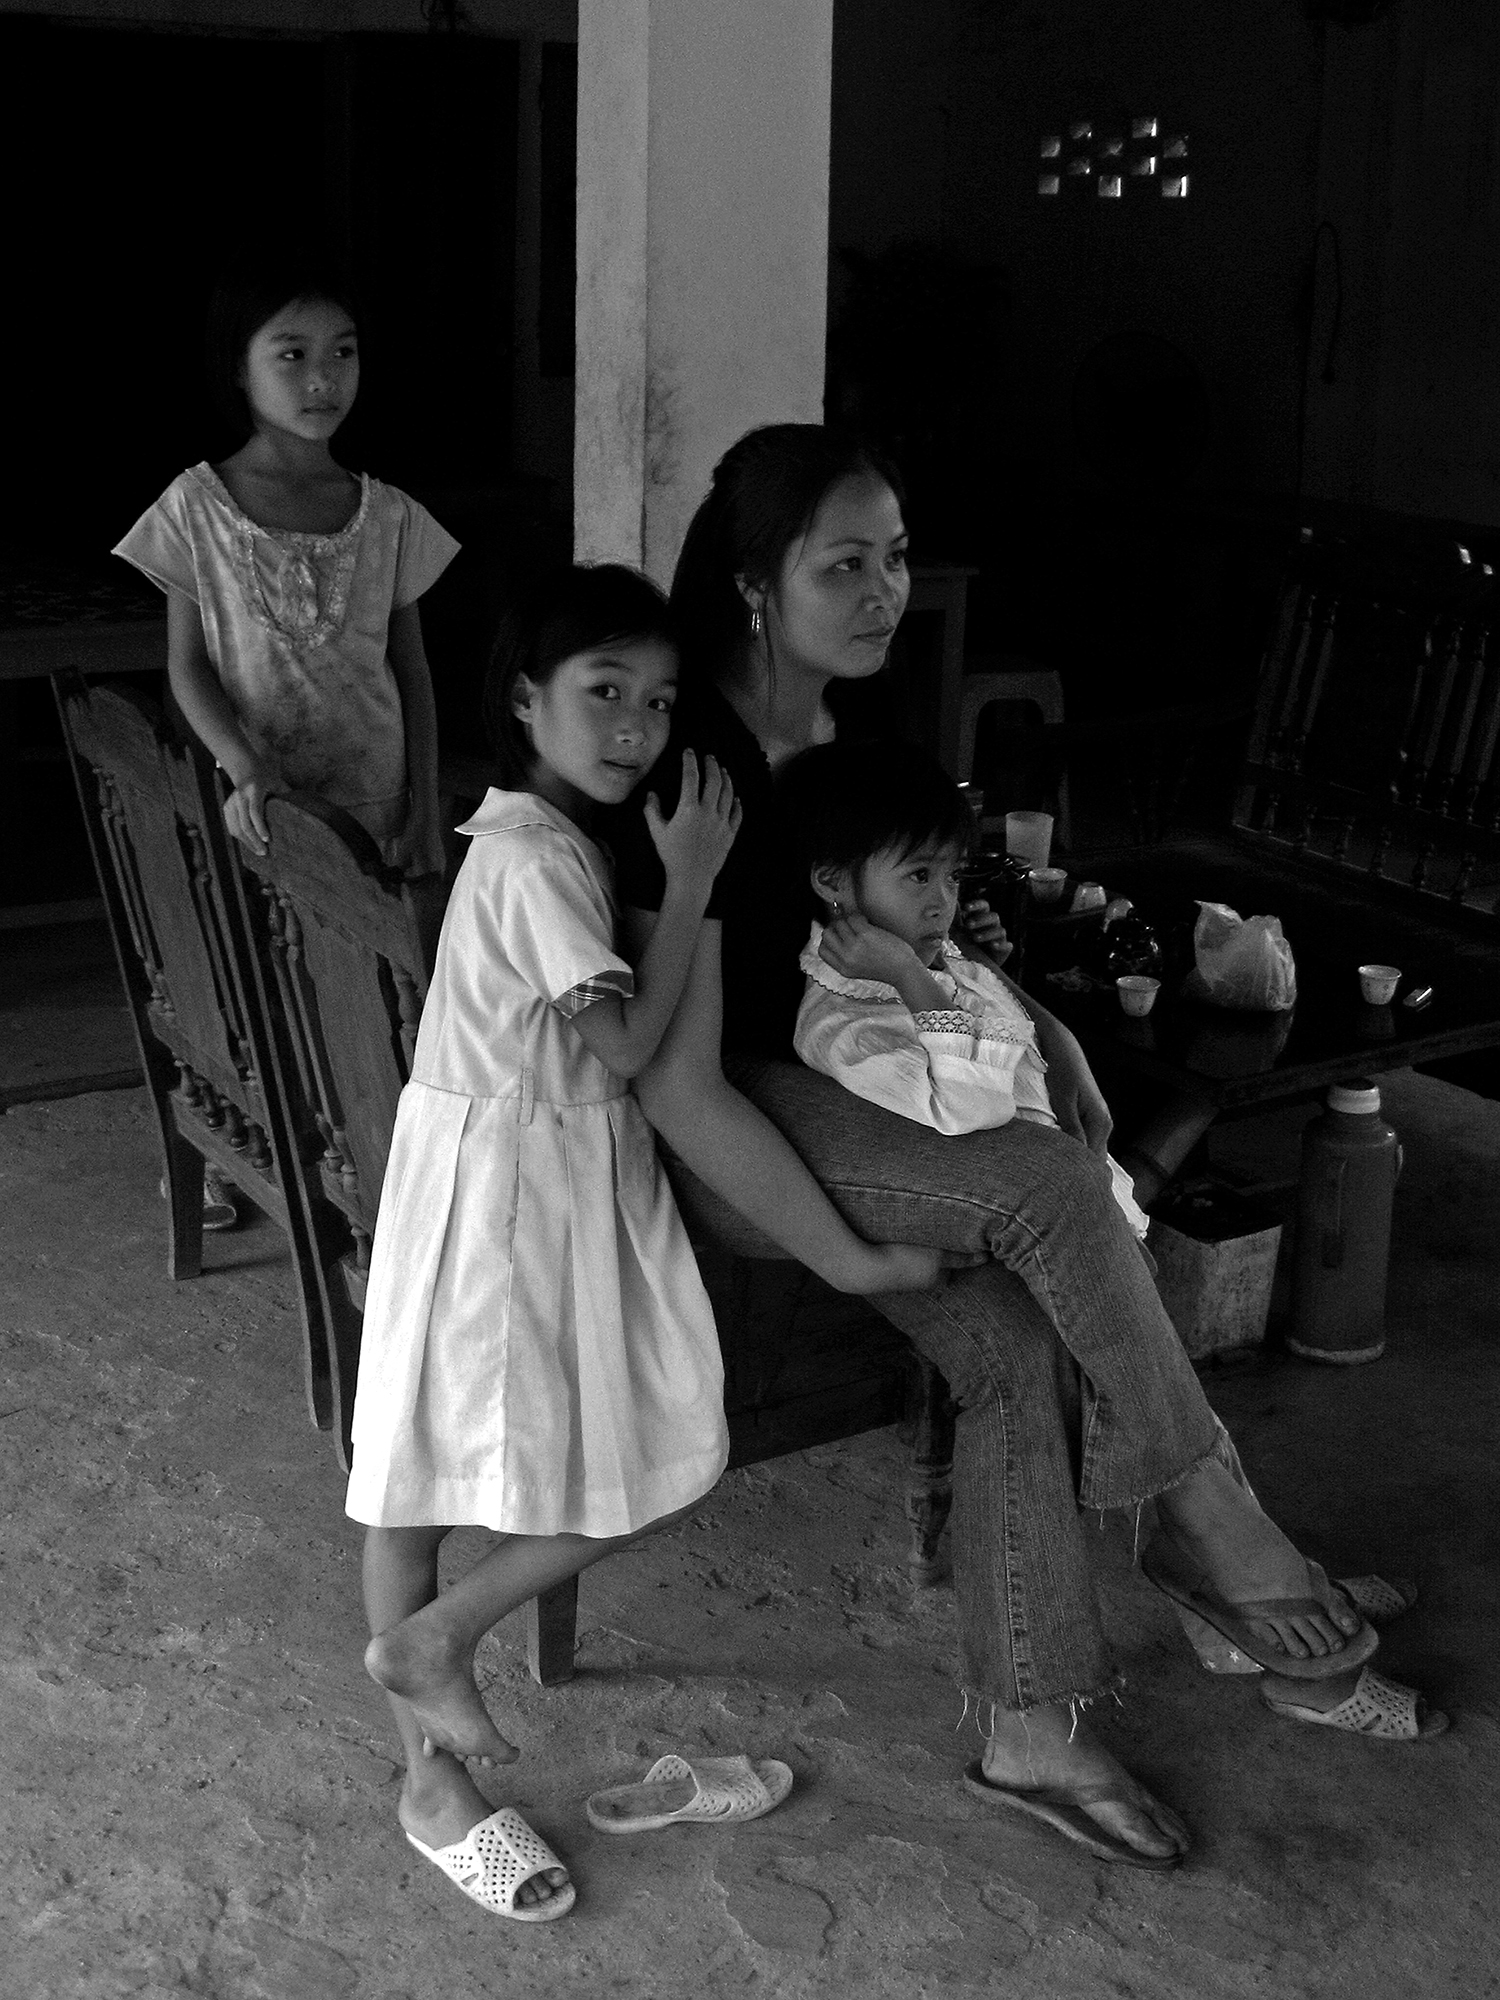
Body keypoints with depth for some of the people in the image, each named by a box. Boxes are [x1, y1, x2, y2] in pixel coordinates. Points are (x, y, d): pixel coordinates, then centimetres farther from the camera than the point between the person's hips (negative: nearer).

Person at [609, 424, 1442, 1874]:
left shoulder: (856, 716, 2)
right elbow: (679, 1087, -25)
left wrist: (1041, 1024, 1)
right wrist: (850, 1260, -24)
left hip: (843, 1075, 7)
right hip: (718, 1127, -7)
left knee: (1019, 1347, -16)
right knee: (1046, 1188, -27)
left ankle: (1029, 1729, -7)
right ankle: (1219, 1545, -11)